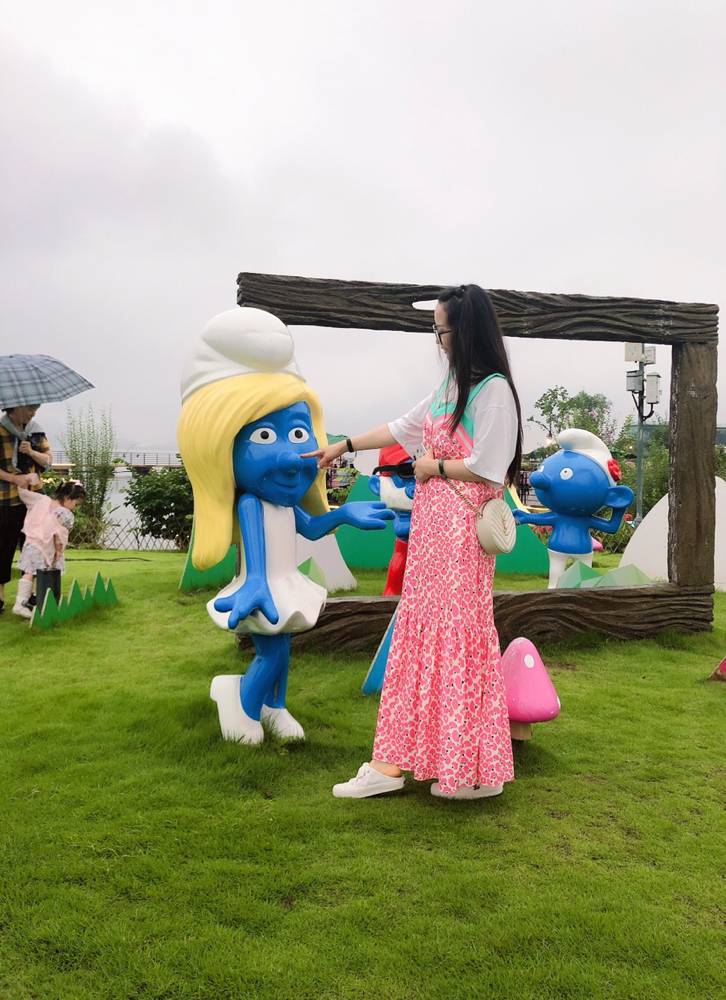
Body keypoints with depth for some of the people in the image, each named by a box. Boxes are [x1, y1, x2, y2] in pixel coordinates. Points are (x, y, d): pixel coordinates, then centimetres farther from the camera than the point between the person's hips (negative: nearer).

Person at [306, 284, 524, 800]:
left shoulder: (494, 389, -10)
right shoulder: (451, 385, 17)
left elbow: (485, 468, -16)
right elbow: (402, 427, 25)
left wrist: (435, 466, -4)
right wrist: (344, 446, 29)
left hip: (462, 529, -9)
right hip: (431, 523, 9)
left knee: (457, 634, -4)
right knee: (420, 632, 8)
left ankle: (475, 768, 10)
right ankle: (396, 761, 16)